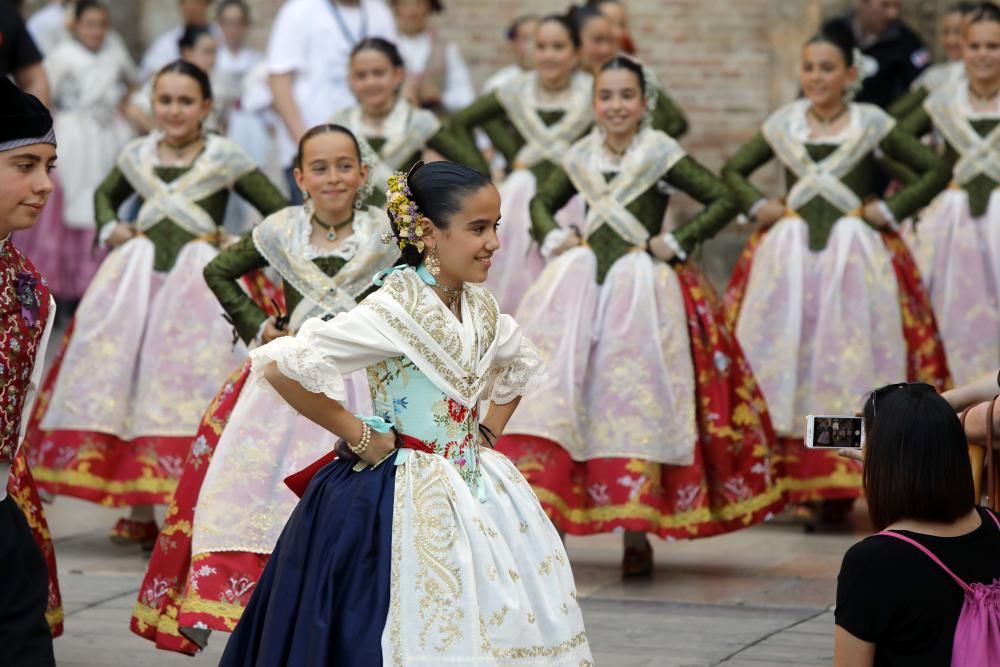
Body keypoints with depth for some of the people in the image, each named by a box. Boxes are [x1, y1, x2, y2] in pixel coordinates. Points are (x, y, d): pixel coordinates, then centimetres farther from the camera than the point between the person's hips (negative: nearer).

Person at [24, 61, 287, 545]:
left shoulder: (225, 159, -1)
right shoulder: (137, 157, 11)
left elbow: (279, 211, 0)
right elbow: (105, 195, 31)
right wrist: (109, 229, 12)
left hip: (198, 277, -4)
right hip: (138, 273, 4)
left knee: (190, 382, -9)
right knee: (126, 378, 1)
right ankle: (139, 512, 9)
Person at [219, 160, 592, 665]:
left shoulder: (479, 307, 5)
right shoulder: (395, 310, -18)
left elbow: (520, 365, 28)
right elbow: (279, 365, -25)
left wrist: (487, 434, 13)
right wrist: (358, 434, -16)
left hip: (474, 489, 7)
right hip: (409, 501, -7)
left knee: (496, 625, 9)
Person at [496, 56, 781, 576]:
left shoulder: (662, 156, -3)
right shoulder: (581, 157, 10)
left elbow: (723, 200, -5)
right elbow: (542, 202, 26)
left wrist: (676, 244, -9)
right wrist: (554, 238, 7)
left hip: (642, 284, -4)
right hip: (583, 281, 4)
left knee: (636, 399, -5)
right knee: (554, 389, -4)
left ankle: (636, 532, -1)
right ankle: (544, 514, 0)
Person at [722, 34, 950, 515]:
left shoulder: (872, 125, 3)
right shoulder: (783, 125, 10)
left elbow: (936, 171, 4)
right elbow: (732, 171, 21)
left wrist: (889, 211, -4)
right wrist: (758, 206, 5)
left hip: (855, 254, -2)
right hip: (788, 256, 3)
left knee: (849, 362, -6)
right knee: (789, 362, -2)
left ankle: (842, 485, -3)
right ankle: (796, 482, 3)